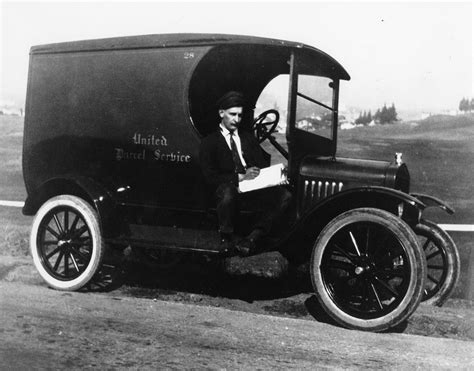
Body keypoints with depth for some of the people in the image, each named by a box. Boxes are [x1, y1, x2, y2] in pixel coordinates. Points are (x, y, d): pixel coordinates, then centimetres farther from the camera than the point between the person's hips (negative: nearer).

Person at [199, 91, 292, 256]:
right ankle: (226, 239, -14)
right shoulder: (209, 142, 7)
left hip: (253, 186, 5)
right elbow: (211, 177, -5)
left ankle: (251, 239, -21)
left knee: (284, 195, -23)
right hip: (228, 187, -4)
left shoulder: (248, 138, 25)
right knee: (227, 194, -41)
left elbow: (263, 163, 19)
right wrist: (240, 177, -17)